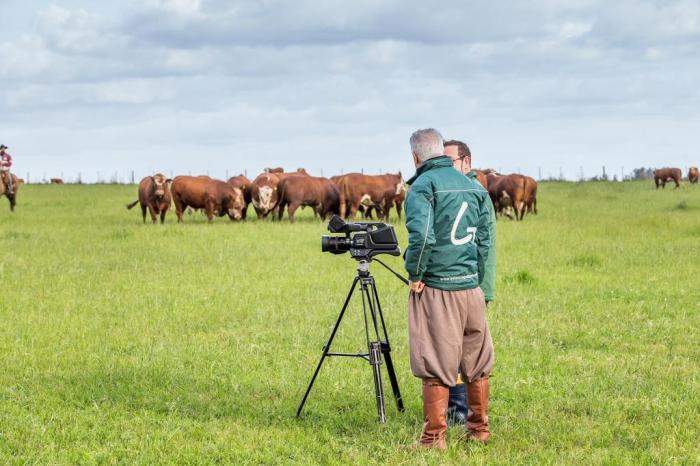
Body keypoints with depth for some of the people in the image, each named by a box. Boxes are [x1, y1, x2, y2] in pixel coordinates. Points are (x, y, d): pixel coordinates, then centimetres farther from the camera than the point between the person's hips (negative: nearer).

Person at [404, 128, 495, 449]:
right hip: (471, 287, 6)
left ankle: (434, 437, 1)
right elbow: (485, 239, 11)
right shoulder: (473, 186, 11)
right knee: (477, 363, 15)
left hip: (435, 288, -6)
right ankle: (479, 429, 24)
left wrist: (414, 274, -11)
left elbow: (421, 235, -22)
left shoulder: (423, 185, -9)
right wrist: (476, 276, 16)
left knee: (435, 367, -1)